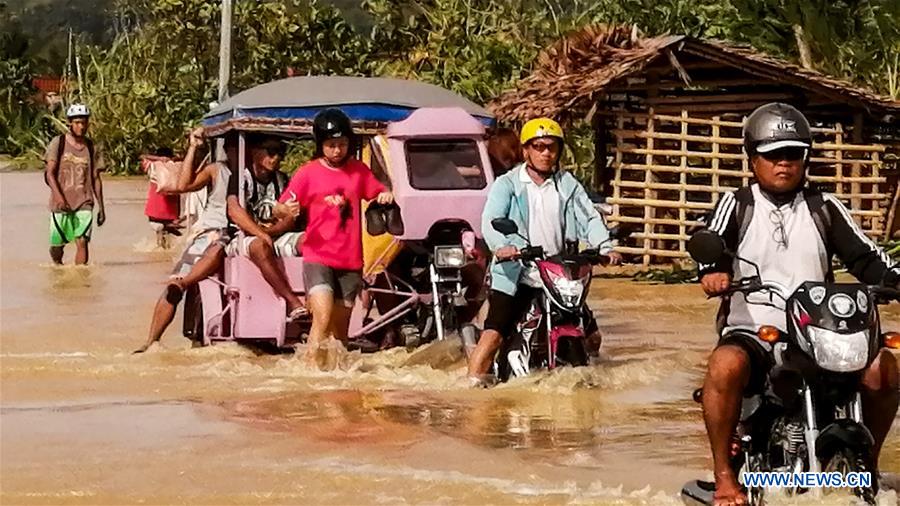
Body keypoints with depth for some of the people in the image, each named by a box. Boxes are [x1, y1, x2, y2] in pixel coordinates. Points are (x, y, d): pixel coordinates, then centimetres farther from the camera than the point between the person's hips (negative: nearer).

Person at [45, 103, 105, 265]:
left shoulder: (91, 147, 9)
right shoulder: (58, 143, 1)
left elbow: (96, 179, 13)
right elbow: (49, 173, -5)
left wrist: (101, 207, 10)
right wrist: (58, 196, -19)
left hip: (84, 203, 1)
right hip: (61, 203, -1)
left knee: (82, 242, -13)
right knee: (57, 244, 7)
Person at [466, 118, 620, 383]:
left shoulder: (568, 185, 13)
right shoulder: (507, 185, 1)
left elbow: (589, 217, 3)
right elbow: (491, 219, -14)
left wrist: (604, 247, -17)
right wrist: (501, 246, -35)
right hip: (516, 275, -4)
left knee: (591, 336, 8)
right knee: (493, 335, -17)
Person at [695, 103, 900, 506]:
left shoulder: (824, 208, 14)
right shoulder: (736, 205, 8)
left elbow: (864, 255, 7)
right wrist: (713, 270, -33)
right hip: (751, 332, -2)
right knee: (725, 366, -36)